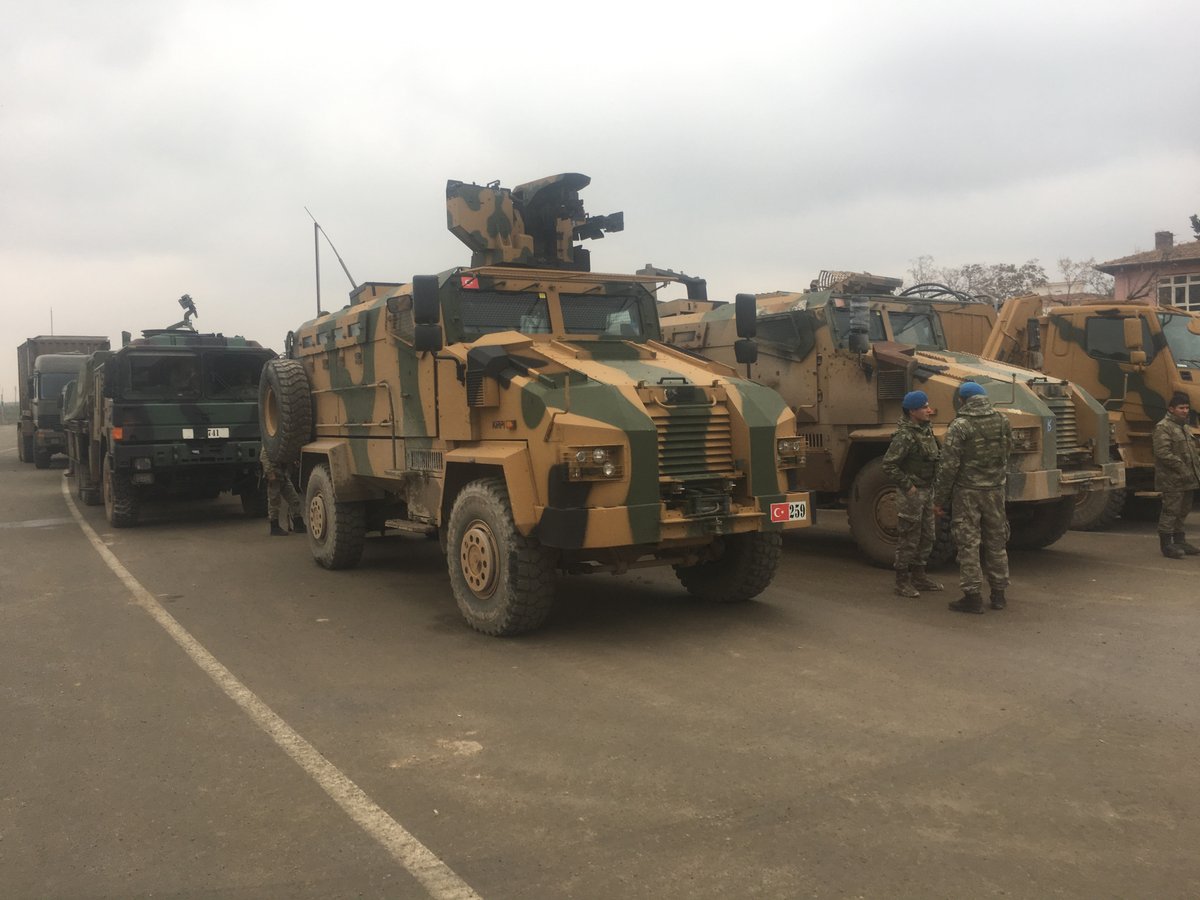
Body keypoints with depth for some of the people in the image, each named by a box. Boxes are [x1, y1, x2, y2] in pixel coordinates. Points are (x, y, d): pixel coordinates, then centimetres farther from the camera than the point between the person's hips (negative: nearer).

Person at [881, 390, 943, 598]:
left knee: (927, 536, 16)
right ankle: (902, 581, 9)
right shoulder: (905, 436, -21)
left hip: (927, 490, 9)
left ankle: (919, 575, 28)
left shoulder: (927, 429, 8)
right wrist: (908, 486, -19)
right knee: (908, 539, -1)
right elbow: (889, 465, -24)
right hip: (911, 493, -9)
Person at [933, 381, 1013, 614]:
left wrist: (939, 498, -8)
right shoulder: (1002, 422, 4)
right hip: (995, 490, 5)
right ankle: (999, 594, 21)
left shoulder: (959, 426, -14)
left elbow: (949, 466, -15)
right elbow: (1006, 453, 15)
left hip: (966, 492, -5)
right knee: (996, 542, 14)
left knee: (968, 544, 1)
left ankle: (972, 595, 2)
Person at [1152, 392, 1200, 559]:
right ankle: (1166, 544, -1)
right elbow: (1163, 453, -22)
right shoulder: (1163, 427, -12)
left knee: (1183, 511, 16)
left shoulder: (1185, 428, 20)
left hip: (1186, 480, 10)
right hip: (1172, 480, -10)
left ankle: (1180, 541, 26)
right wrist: (1181, 468, -22)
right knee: (1171, 511, -7)